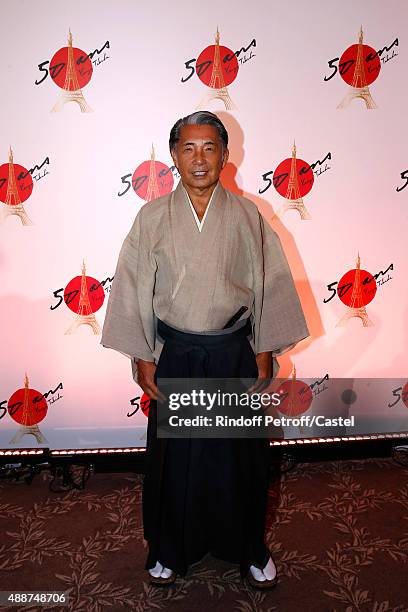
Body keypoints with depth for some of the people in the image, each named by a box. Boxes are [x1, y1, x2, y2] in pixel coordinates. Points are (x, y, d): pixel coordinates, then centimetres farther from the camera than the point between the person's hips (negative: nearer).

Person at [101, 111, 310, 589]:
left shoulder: (246, 216, -3)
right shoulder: (153, 217, -3)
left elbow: (269, 285, 1)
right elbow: (133, 289, -1)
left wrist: (264, 354, 0)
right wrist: (143, 358, -1)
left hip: (236, 355, 0)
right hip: (175, 356, 0)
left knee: (240, 455, 14)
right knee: (174, 456, 13)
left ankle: (249, 549, 38)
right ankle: (170, 549, 39)